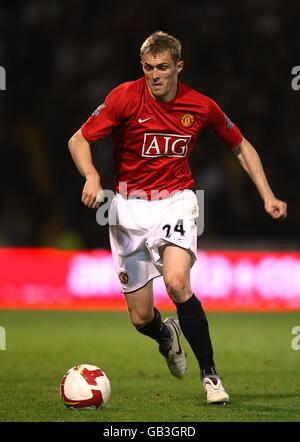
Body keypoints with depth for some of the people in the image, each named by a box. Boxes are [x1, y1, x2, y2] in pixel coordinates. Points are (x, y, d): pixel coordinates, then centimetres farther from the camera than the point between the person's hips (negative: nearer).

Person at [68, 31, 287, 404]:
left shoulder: (201, 107, -4)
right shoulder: (126, 97, -10)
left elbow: (241, 147, 12)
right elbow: (79, 140, -8)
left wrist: (267, 196, 5)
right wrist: (92, 177, -27)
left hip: (176, 202, 0)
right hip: (130, 207, 0)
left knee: (176, 282, -29)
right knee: (140, 317, 0)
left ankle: (210, 373, -14)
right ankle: (166, 335, 40)